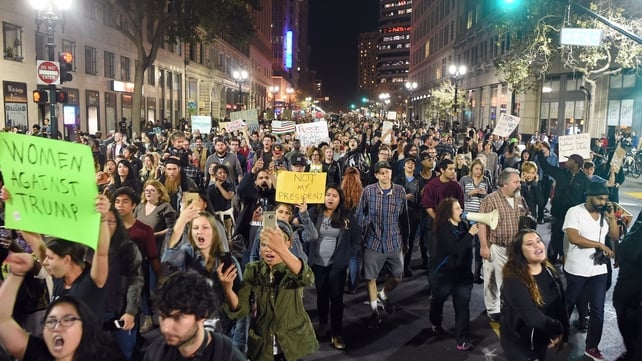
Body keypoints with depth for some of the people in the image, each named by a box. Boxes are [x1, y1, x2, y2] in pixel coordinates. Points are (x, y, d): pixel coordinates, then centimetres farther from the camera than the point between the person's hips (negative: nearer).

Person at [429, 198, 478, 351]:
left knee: (463, 306, -3)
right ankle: (436, 324, 45)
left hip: (462, 273, 4)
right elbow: (456, 249, -29)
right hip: (443, 274, -4)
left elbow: (467, 248, 12)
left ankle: (462, 340, 3)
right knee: (438, 300, 18)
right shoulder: (443, 230, -17)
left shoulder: (463, 225, 0)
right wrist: (470, 233, -26)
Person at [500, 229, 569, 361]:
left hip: (542, 340, 7)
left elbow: (561, 303, 1)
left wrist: (562, 334, -6)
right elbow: (533, 318, -32)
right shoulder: (514, 280, -27)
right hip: (519, 343, -7)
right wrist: (558, 329, -17)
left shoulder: (549, 270, -3)